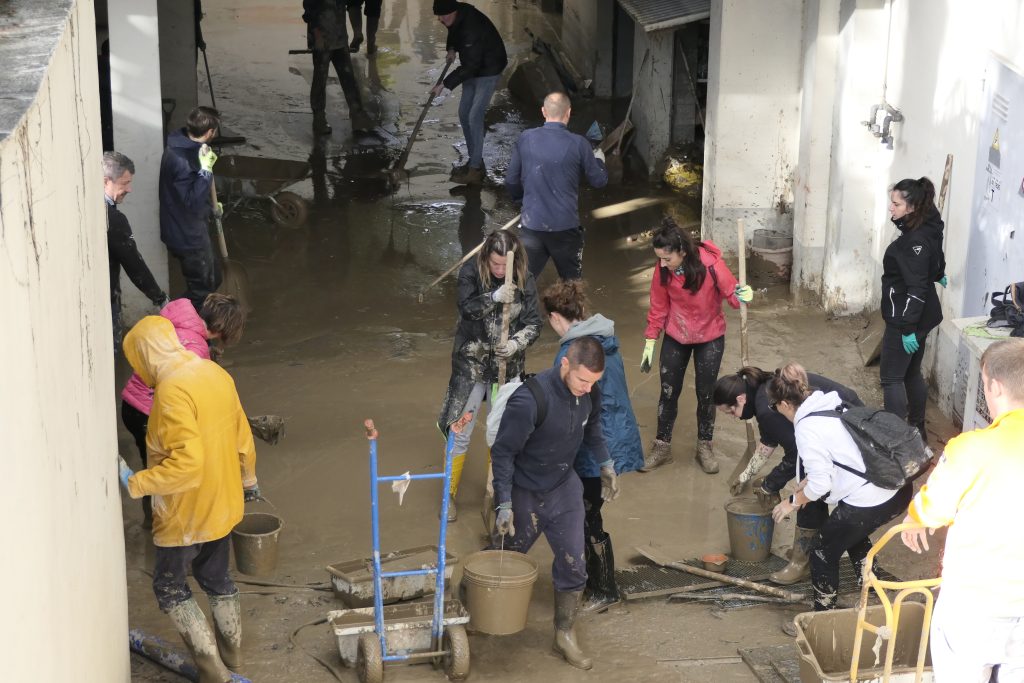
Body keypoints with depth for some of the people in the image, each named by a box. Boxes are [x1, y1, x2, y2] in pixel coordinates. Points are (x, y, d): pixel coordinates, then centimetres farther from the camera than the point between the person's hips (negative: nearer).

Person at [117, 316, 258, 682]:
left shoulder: (172, 391, -27)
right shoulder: (215, 373, 0)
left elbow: (187, 462, -33)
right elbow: (242, 435, 10)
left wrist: (134, 483, -24)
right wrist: (248, 479, 24)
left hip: (187, 512, -8)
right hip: (221, 502, 8)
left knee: (169, 587, 10)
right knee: (216, 577, 24)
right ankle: (231, 651, 37)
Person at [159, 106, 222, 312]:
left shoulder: (182, 145, 2)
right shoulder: (182, 160, -30)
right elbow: (193, 203, -32)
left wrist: (210, 206, 27)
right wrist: (205, 170, -35)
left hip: (190, 231, 10)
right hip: (188, 235, -10)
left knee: (212, 278, 23)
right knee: (201, 288, 5)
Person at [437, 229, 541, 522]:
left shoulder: (524, 281, -8)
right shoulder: (471, 272, -12)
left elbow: (533, 323, -7)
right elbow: (466, 307, -23)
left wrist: (516, 344, -25)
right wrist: (495, 297, -38)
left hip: (508, 367, 2)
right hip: (471, 364, -2)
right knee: (460, 434, 4)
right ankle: (449, 494, 20)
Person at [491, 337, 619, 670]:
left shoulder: (590, 392, -14)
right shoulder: (529, 400, -33)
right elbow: (503, 452, -24)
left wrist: (606, 465, 15)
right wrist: (504, 504, -25)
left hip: (565, 489, 4)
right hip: (524, 493, -4)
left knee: (573, 566, 3)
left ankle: (565, 635, 20)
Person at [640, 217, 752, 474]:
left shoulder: (711, 264, -28)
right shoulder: (662, 270, -17)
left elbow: (731, 291, -20)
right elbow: (658, 307, -5)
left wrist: (742, 296, -44)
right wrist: (650, 342, -1)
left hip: (710, 338, -2)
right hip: (675, 338, 2)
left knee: (705, 394, 9)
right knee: (668, 392, 10)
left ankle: (705, 446, 28)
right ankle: (662, 446, 25)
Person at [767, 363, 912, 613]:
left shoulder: (807, 428, -13)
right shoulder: (836, 405, 11)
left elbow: (820, 485, -13)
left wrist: (794, 501, 4)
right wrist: (812, 478, 20)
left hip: (868, 503, -8)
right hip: (900, 489, 8)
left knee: (823, 551, 15)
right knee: (854, 534, 35)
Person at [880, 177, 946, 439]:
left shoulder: (916, 240, -24)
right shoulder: (925, 230, 5)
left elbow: (917, 289, -26)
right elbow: (936, 263, 26)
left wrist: (908, 328, -25)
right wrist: (938, 275, 48)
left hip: (907, 319, -10)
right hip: (918, 316, 10)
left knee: (891, 377, -3)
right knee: (912, 373, 19)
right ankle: (917, 430, 29)